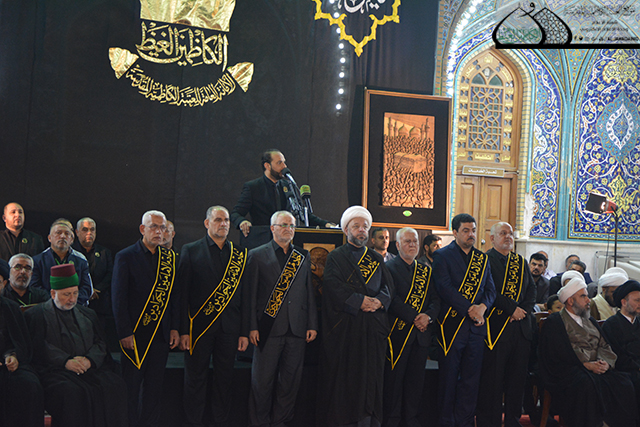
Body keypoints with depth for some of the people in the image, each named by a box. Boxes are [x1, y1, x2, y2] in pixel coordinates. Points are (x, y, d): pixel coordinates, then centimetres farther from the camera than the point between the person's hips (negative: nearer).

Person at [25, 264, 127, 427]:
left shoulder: (87, 314, 24)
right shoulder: (36, 314, 10)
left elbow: (100, 343, 16)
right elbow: (38, 346, -4)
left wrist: (89, 360, -6)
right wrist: (65, 361, -16)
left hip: (90, 369, 4)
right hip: (55, 370, -4)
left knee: (115, 385, -25)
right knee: (71, 392, -36)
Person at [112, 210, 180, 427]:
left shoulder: (169, 257, 9)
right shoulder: (125, 256, -4)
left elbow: (174, 294, 12)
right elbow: (118, 297, -7)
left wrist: (174, 328, 5)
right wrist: (125, 333, -12)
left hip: (161, 334, 4)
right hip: (135, 334, -4)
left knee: (154, 386, 9)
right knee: (131, 386, 3)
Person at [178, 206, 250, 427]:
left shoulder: (240, 254, 8)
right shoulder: (191, 251, 2)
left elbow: (245, 296, 8)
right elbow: (182, 293, -2)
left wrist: (244, 331, 3)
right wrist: (183, 330, -9)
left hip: (229, 329, 2)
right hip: (199, 326, -2)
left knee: (225, 378, 9)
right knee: (196, 378, 5)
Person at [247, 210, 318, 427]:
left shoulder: (303, 256, 14)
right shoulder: (257, 255, 4)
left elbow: (309, 293, 14)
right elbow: (251, 294, -1)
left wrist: (312, 324, 7)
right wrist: (252, 327, -7)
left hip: (297, 329, 3)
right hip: (269, 328, -3)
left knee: (291, 379, 7)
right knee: (262, 380, 1)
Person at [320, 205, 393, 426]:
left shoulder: (377, 259, 18)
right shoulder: (335, 257, 5)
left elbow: (389, 286, 10)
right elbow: (334, 288, -9)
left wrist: (379, 300, -10)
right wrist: (360, 301, -15)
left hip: (373, 327, 4)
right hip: (344, 327, -3)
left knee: (371, 376, 2)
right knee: (342, 375, -2)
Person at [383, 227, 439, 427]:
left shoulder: (426, 270, 15)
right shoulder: (389, 267, -3)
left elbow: (435, 298, 10)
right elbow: (393, 299, -13)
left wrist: (428, 316, -10)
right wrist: (414, 318, -17)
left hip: (421, 333, 5)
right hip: (398, 333, -5)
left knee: (416, 378, 9)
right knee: (394, 377, 1)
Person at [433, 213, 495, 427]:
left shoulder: (483, 259, 15)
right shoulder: (443, 256, -2)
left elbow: (491, 289, 10)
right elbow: (445, 288, -13)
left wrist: (482, 307, -11)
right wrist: (470, 309, -17)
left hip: (476, 325, 5)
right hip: (451, 325, -5)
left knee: (471, 377, 8)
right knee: (449, 377, 2)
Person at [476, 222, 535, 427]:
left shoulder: (521, 262, 18)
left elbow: (532, 289, 12)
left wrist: (524, 310, -5)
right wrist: (513, 308, -15)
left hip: (521, 326, 6)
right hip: (495, 327, -6)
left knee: (518, 377, 9)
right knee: (492, 379, -1)